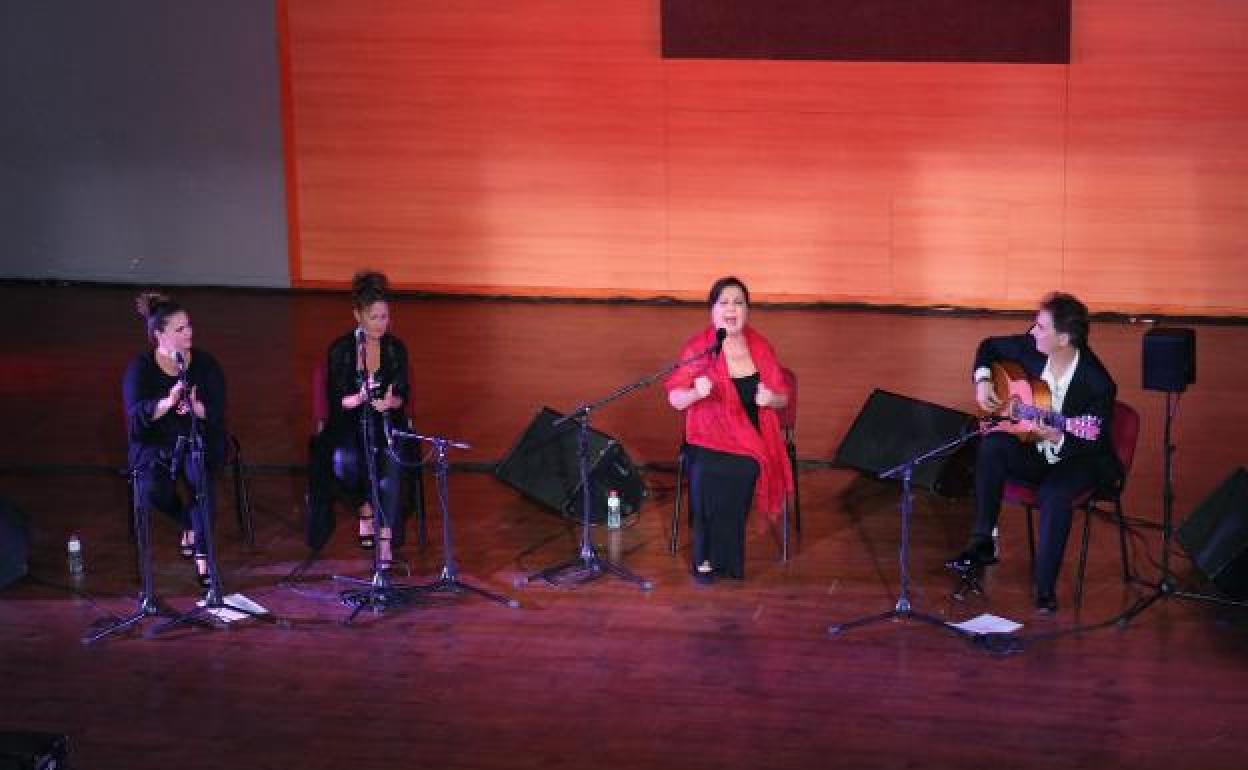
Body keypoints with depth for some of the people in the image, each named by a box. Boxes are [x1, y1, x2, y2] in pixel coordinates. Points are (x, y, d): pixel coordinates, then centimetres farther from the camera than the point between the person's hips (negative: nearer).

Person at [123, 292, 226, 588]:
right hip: (156, 446, 0)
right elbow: (137, 417, -17)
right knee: (152, 491, -29)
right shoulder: (140, 368, -4)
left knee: (201, 477, -32)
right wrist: (169, 401, -36)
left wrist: (196, 405, -29)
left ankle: (203, 557, -26)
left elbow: (217, 415, -6)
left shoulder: (206, 364, 0)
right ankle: (190, 523, 4)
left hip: (199, 441, 0)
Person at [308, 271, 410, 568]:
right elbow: (336, 401, -7)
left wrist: (391, 401, -23)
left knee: (390, 462, -32)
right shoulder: (340, 350, -4)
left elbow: (403, 396, 1)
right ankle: (365, 510, -1)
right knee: (343, 461, -33)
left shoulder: (396, 348, 4)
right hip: (349, 424, -1)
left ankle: (386, 541, -29)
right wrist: (359, 398, -29)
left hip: (386, 423, 1)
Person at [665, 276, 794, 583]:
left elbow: (783, 398, 13)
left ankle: (723, 558, -16)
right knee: (707, 475, -34)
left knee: (737, 475, -32)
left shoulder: (761, 347, 7)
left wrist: (770, 398, -12)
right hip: (710, 437, -1)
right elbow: (675, 399, -2)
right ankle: (707, 557, -15)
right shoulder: (697, 347, -1)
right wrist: (696, 393, -25)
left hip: (753, 439, 1)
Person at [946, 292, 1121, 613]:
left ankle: (1045, 588, -25)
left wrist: (1059, 438, -38)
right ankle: (983, 544, -18)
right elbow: (989, 346, 12)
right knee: (993, 445, -26)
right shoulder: (1030, 347, -8)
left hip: (1078, 459, -5)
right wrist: (982, 380, -6)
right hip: (1033, 452, 5)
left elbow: (1093, 443, -18)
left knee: (1056, 494, -36)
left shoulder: (1097, 383, -23)